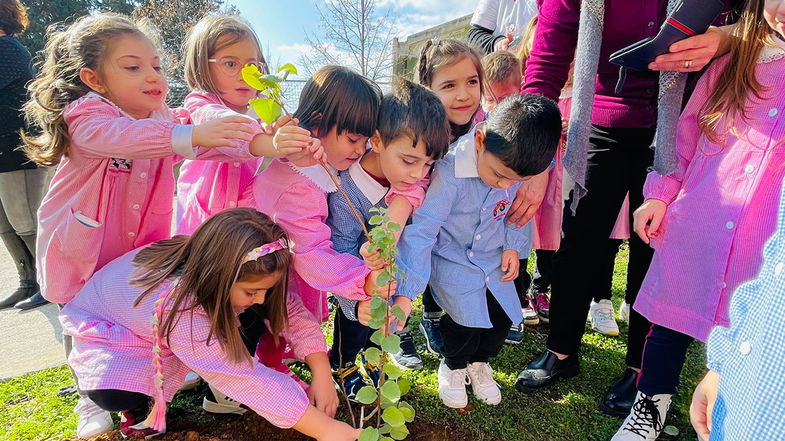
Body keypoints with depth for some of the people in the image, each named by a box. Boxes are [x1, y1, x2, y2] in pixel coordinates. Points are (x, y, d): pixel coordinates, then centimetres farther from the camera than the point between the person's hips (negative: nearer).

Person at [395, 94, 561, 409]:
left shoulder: (517, 166, -15)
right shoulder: (450, 173, -33)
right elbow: (420, 231, -30)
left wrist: (513, 245, -3)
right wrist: (406, 294, -30)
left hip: (493, 257, 5)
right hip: (451, 259, -5)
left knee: (503, 315, 1)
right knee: (467, 318, -18)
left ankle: (479, 362, 34)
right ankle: (453, 366, 17)